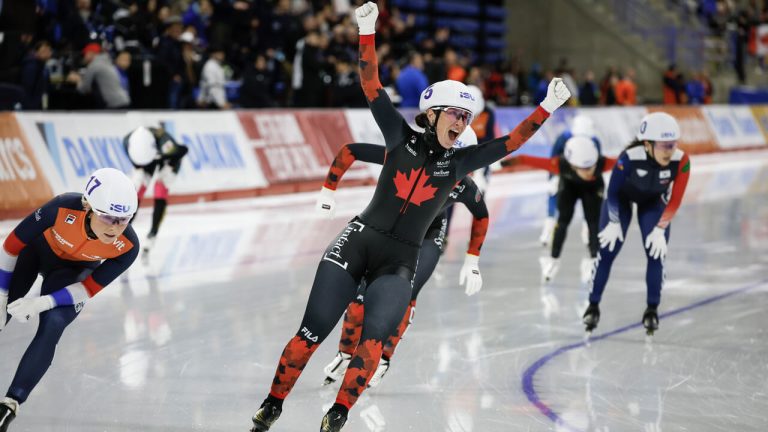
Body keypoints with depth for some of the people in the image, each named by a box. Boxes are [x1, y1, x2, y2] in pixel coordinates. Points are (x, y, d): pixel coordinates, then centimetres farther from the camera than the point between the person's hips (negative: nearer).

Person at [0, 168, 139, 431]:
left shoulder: (127, 247, -32)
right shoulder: (63, 208, -39)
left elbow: (90, 288, -19)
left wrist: (42, 303, -31)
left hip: (74, 270, 1)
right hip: (36, 250, -1)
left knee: (52, 326, -18)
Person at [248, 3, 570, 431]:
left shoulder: (459, 163, 6)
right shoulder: (401, 137, 2)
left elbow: (511, 141, 5)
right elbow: (373, 86, -4)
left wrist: (548, 107, -3)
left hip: (399, 263, 1)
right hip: (357, 242, -1)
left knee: (375, 336, -21)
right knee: (312, 333, -6)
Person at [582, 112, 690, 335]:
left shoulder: (681, 161, -35)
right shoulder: (629, 158, -41)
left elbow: (675, 200, -21)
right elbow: (613, 192, -22)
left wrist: (660, 229, -21)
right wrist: (614, 223, -19)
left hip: (653, 201, 2)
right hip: (622, 197, -2)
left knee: (657, 252, -9)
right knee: (608, 248, -5)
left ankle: (652, 310, 6)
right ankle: (593, 305, 9)